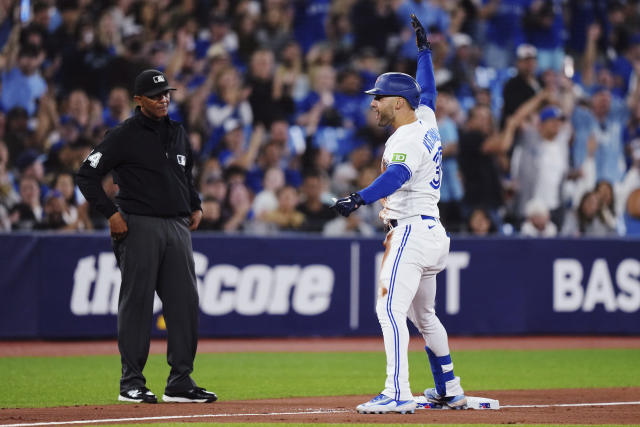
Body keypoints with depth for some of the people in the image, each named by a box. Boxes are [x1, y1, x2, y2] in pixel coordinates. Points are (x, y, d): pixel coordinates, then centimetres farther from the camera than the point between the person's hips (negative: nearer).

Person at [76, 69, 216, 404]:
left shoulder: (178, 134, 16)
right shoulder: (123, 136, -5)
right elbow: (87, 175, -6)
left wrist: (195, 206, 17)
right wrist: (111, 213, -13)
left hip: (178, 226, 6)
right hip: (139, 226, -6)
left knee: (185, 301, 1)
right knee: (136, 301, -3)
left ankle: (181, 382, 6)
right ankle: (131, 382, 2)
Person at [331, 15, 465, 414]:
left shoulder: (407, 138, -13)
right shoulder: (427, 124, 14)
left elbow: (397, 174, -34)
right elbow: (427, 90, 36)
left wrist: (359, 198, -47)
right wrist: (424, 50, 47)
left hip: (412, 231, -11)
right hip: (433, 232, 11)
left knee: (391, 308, -19)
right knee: (424, 315, 21)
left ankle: (398, 393, -28)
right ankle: (449, 390, 26)